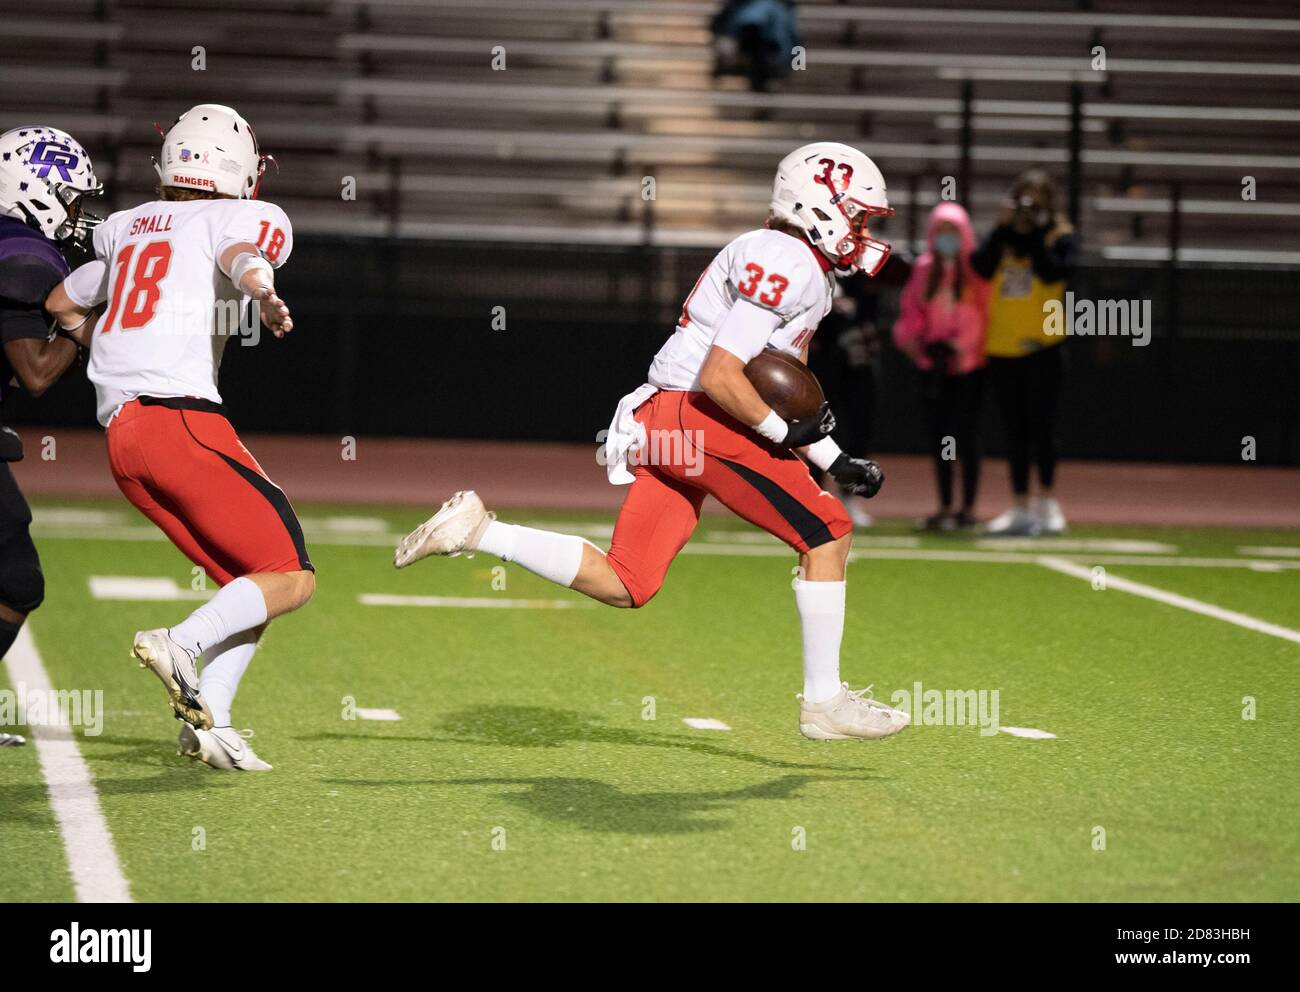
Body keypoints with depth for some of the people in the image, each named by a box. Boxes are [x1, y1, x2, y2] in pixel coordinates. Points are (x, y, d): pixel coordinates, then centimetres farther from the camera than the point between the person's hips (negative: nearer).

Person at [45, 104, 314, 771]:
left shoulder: (128, 227, 23)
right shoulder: (247, 218, 4)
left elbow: (61, 304, 35)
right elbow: (240, 255, -21)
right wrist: (263, 294, -44)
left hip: (120, 438, 7)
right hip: (179, 416, -7)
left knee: (250, 587, 12)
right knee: (292, 579, -5)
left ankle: (209, 722, -1)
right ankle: (181, 642, -22)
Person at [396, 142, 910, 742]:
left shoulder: (805, 269, 21)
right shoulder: (787, 262, -12)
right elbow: (719, 376, -21)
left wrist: (834, 461, 13)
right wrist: (785, 432, -12)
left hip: (662, 422, 10)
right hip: (698, 416, -10)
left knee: (623, 586, 7)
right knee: (826, 534, -4)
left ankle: (477, 531, 7)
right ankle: (824, 703, 1)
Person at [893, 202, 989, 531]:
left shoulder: (977, 269, -4)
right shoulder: (924, 269, 11)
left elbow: (989, 313, -8)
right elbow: (911, 310, 13)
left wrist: (963, 345, -17)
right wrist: (910, 338, -5)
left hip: (968, 365, -5)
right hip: (934, 365, 5)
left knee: (965, 436, -5)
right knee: (938, 435, 8)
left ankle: (968, 508, 2)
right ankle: (945, 508, 15)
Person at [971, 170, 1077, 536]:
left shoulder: (1060, 236, 1)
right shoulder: (1002, 235, 10)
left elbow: (1053, 272, -18)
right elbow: (982, 266, -8)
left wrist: (1035, 234, -17)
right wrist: (1004, 227, -11)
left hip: (1042, 344, -4)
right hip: (1002, 345, 4)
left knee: (1041, 424, -9)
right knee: (1015, 430, 9)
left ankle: (1046, 502, -2)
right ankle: (1020, 507, 14)